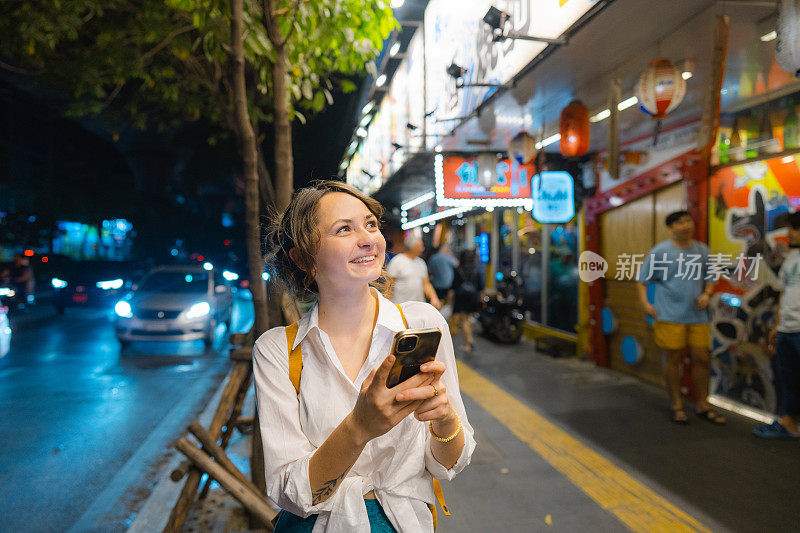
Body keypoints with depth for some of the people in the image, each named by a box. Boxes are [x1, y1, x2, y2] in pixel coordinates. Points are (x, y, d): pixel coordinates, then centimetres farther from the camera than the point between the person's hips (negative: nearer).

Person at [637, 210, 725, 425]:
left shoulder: (702, 250, 10)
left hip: (697, 315, 4)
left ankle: (703, 405, 24)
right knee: (673, 359, 3)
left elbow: (710, 279, 19)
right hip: (670, 316, -4)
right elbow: (643, 279, 0)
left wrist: (706, 294, 0)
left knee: (701, 358, 7)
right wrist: (645, 303, -12)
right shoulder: (660, 251, -3)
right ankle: (677, 406, 16)